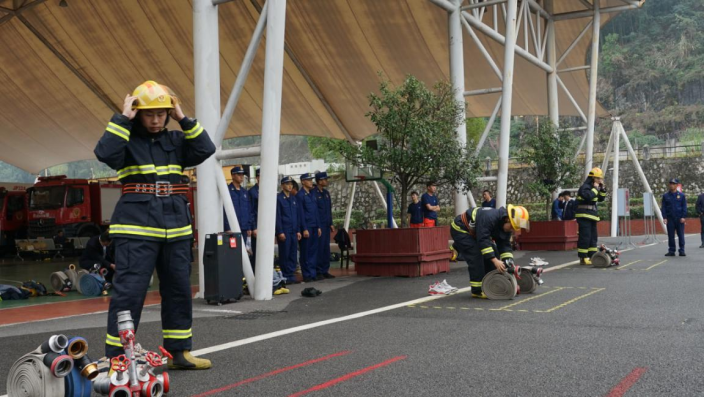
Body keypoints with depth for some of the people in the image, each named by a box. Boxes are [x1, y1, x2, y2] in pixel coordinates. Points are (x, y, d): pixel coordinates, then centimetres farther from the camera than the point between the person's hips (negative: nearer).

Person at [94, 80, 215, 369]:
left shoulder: (176, 140, 12)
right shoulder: (127, 140, 1)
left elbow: (206, 150, -2)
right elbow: (105, 153, -19)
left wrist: (184, 120, -5)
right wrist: (123, 119, -16)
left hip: (176, 228, 5)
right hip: (136, 228, -5)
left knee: (179, 290, 10)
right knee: (129, 292, -8)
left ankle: (179, 352, 23)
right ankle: (115, 358, -1)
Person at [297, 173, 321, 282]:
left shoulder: (312, 194, 14)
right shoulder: (300, 195, -7)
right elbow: (301, 213, -11)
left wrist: (318, 227, 13)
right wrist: (304, 229, -13)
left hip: (314, 227, 7)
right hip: (306, 227, -7)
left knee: (314, 250, 8)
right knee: (306, 252, 0)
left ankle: (313, 273, 15)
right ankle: (307, 275, 7)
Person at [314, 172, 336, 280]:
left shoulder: (326, 193, 14)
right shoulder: (313, 193, -11)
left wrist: (331, 224, 15)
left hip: (326, 225, 8)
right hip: (319, 226, -8)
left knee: (326, 248, 10)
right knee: (319, 248, -5)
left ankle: (325, 271, 17)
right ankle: (318, 272, 1)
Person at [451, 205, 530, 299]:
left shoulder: (507, 226, -8)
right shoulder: (489, 218, -37)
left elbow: (505, 244, -5)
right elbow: (483, 240, -39)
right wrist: (495, 260, -41)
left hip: (474, 233, 9)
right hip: (460, 229, -9)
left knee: (493, 253, 3)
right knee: (476, 257, -20)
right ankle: (477, 291, -12)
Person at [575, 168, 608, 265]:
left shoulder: (593, 188, 20)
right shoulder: (585, 187, -10)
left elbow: (601, 198, 23)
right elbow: (588, 196, -28)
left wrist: (602, 188, 10)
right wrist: (595, 188, -15)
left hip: (592, 217, 10)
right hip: (584, 216, -10)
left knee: (593, 238, 11)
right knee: (585, 237, -11)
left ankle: (592, 257, 17)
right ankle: (583, 258, -10)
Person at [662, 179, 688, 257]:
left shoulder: (681, 195, 5)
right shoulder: (665, 196, 8)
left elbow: (685, 207, 3)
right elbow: (663, 207, 6)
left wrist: (683, 217, -7)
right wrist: (664, 217, -4)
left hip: (679, 219, -1)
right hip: (670, 219, 1)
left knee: (681, 235, 0)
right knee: (671, 235, 3)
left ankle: (682, 251, 5)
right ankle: (671, 251, 8)